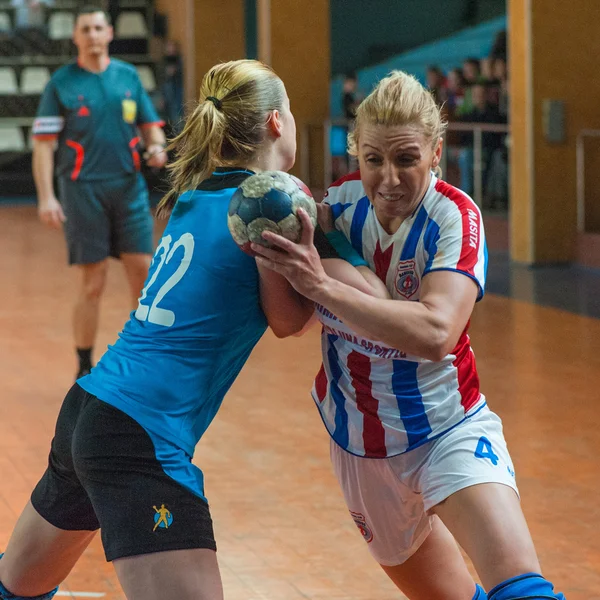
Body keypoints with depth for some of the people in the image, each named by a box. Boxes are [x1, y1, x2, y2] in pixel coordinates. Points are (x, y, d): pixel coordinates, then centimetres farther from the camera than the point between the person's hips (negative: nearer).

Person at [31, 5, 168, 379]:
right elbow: (43, 143, -3)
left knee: (144, 274, 0)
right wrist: (46, 197, -12)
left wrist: (157, 148, -6)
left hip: (129, 187, 3)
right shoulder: (61, 83, -1)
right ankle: (85, 369, 12)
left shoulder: (129, 76, 9)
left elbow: (151, 125, 17)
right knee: (94, 283, -1)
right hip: (83, 190, -3)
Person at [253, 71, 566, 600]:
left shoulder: (454, 217, -21)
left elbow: (435, 333, -37)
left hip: (448, 432, -4)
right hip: (359, 442, 4)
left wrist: (322, 285, -40)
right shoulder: (341, 205, -9)